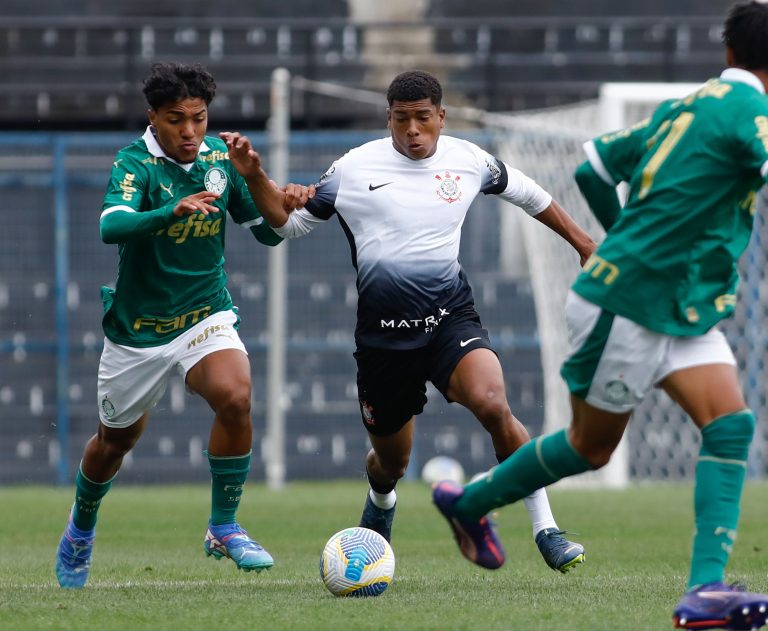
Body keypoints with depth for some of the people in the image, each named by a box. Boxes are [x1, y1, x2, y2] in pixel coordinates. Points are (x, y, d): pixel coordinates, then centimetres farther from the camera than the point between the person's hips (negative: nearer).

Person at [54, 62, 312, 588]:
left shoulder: (222, 158, -4)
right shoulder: (136, 164, -18)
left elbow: (267, 232, 4)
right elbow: (112, 226, -38)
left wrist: (286, 205, -19)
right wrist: (174, 210, -54)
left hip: (206, 315, 2)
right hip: (138, 327, -2)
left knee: (236, 397, -26)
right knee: (117, 439, 15)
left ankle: (224, 528, -11)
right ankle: (81, 530, 45)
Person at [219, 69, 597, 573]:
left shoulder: (468, 161, 3)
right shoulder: (355, 169, -1)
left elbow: (527, 194, 21)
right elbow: (291, 222, 9)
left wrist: (583, 242, 25)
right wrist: (255, 177, -6)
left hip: (452, 318, 0)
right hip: (383, 335, 1)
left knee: (494, 407, -29)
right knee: (391, 461, 14)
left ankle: (546, 530, -21)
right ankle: (380, 503, 54)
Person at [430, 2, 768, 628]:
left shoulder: (685, 107, 10)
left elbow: (595, 166, 20)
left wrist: (628, 241, 31)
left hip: (683, 311, 8)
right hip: (623, 306, -8)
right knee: (590, 446, 9)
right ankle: (470, 501, 33)